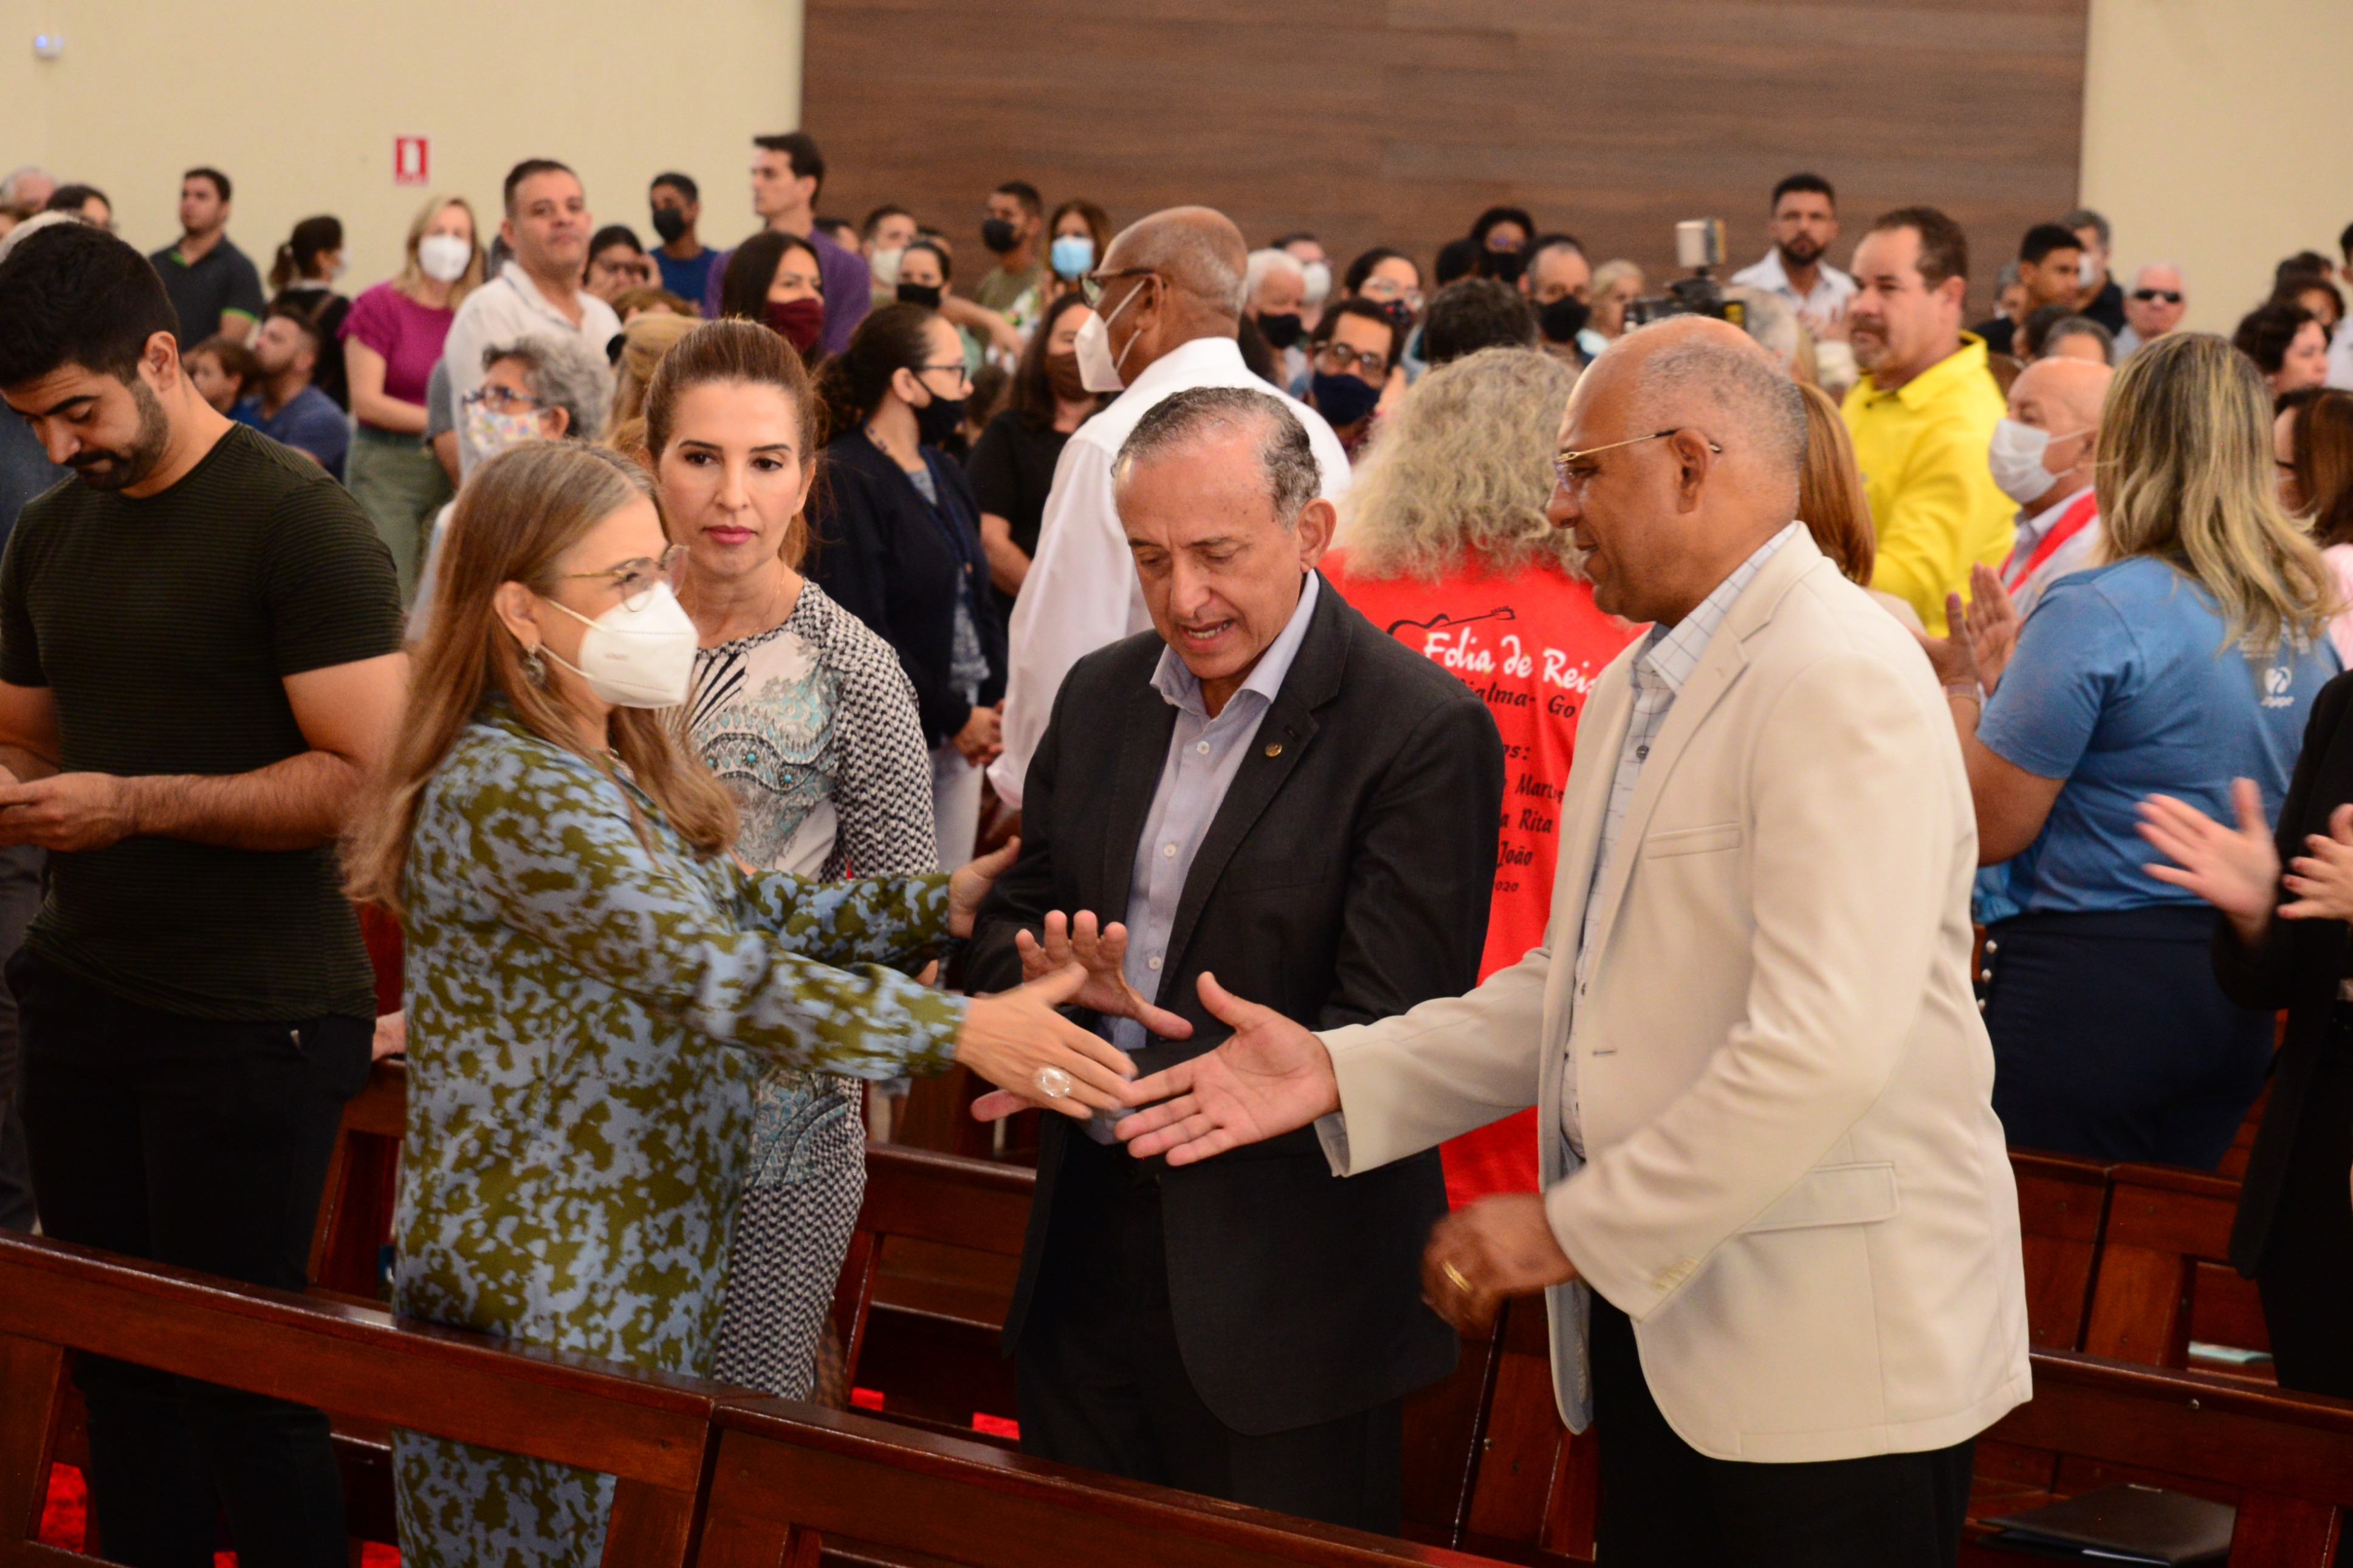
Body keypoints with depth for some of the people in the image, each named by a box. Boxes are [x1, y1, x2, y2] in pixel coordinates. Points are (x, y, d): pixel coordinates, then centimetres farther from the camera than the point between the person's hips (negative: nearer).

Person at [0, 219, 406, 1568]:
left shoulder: (299, 522, -12)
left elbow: (364, 775, -17)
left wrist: (132, 807, -21)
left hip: (255, 1024, -6)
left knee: (241, 1376, -1)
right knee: (114, 1356, 9)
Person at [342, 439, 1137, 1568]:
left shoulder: (615, 762, 10)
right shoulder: (507, 793, -23)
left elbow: (736, 905, 8)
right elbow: (710, 969, -28)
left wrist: (943, 903, -4)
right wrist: (960, 1030, -32)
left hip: (646, 1259, 9)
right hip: (541, 1294, -9)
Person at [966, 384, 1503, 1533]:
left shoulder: (1425, 730, -13)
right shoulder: (1101, 695, 9)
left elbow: (1383, 1040, -18)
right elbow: (1006, 930, 12)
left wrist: (1128, 1078, -24)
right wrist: (1053, 986, -13)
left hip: (1283, 1305, -6)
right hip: (1085, 1260, 6)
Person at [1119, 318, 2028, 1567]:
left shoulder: (1840, 680, -17)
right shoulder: (1629, 691, 14)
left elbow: (1825, 1048, -25)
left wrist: (1574, 1227, -19)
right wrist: (1340, 1072, 2)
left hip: (1834, 1345, -8)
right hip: (1653, 1313, 8)